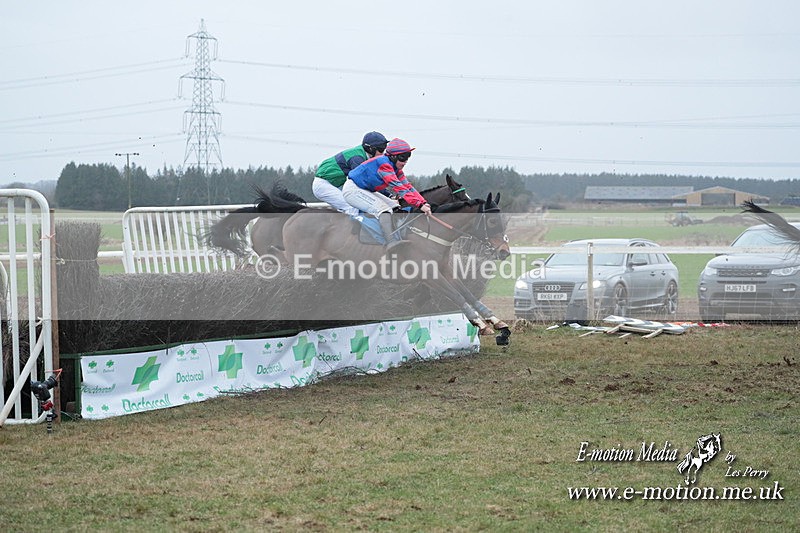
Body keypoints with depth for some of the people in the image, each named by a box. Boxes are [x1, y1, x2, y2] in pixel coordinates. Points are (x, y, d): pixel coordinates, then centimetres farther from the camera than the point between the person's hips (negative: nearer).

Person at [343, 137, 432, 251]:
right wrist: (419, 204, -38)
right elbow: (397, 187, -33)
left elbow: (407, 186, -1)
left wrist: (423, 202, -16)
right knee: (382, 208, -28)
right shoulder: (383, 163, -26)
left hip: (367, 191, 11)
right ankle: (391, 241, -42)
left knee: (395, 206, 4)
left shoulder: (396, 168, 4)